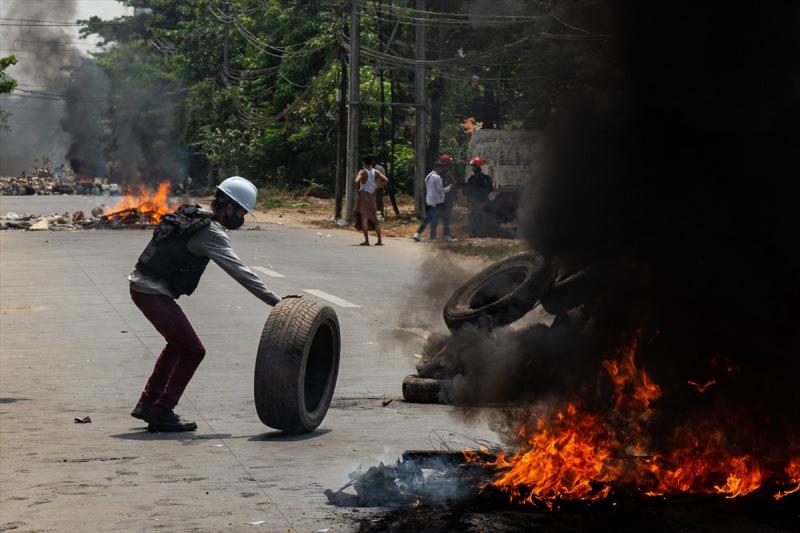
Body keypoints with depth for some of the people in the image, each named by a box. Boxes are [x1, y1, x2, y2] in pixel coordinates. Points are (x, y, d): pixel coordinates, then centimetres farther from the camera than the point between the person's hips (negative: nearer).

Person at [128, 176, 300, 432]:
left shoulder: (192, 214, 12)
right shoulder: (212, 232, -16)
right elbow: (240, 272, -21)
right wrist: (276, 301, -22)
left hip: (141, 284, 10)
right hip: (154, 293, -10)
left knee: (179, 344, 24)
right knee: (192, 351, -4)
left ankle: (148, 402, 29)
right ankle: (161, 413, 0)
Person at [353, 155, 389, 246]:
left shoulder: (363, 172, -7)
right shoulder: (376, 172, 7)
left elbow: (356, 182, -23)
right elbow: (386, 180, 2)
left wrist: (357, 190, -7)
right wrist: (377, 188, 4)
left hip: (363, 195, -5)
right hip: (372, 196, 5)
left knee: (364, 218, -7)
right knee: (374, 219, 13)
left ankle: (366, 240, -15)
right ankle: (380, 241, 14)